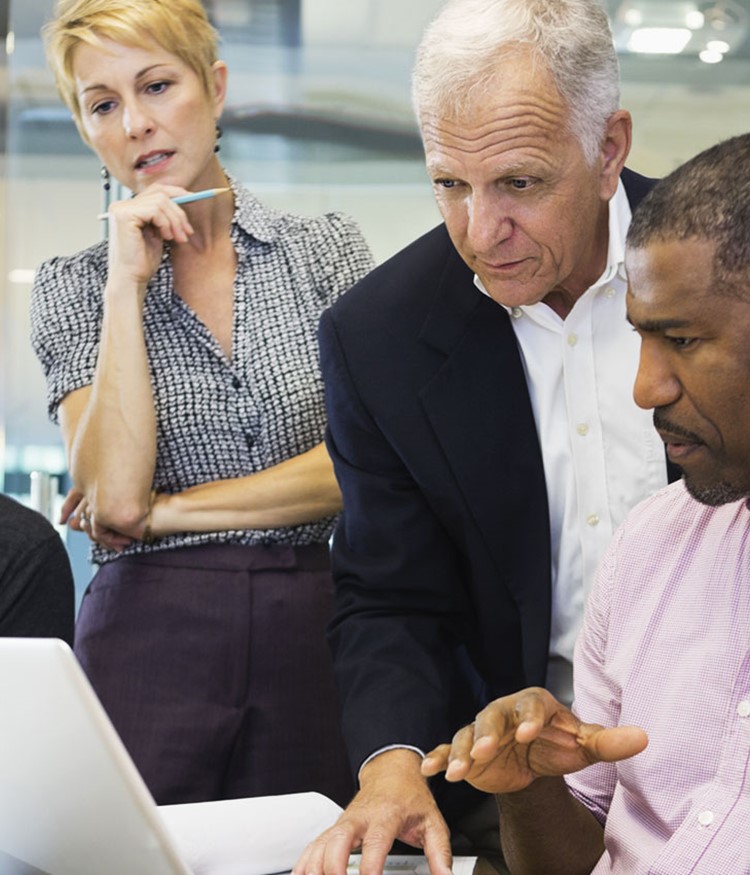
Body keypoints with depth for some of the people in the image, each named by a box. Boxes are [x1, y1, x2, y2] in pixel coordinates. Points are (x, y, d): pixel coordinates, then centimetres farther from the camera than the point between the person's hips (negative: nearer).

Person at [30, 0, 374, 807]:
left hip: (312, 628, 1)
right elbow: (115, 496, -11)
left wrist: (171, 510, -6)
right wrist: (127, 284, -10)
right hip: (151, 640, -1)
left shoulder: (328, 251, 5)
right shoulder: (73, 288, 4)